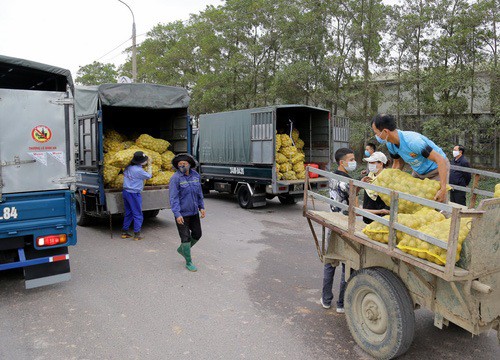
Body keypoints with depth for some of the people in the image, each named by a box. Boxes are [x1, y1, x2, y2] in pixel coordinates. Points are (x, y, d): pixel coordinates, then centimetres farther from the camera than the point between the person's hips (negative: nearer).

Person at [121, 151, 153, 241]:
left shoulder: (128, 167, 3)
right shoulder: (138, 170, -20)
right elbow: (149, 176, -5)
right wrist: (149, 165, 6)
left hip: (125, 192, 8)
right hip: (134, 194, -8)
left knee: (128, 213, 18)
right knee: (138, 215, 2)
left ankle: (124, 232, 23)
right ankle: (137, 234, 3)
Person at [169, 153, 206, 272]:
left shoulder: (196, 176, 2)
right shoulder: (176, 178, -16)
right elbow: (173, 198, -18)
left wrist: (201, 207, 10)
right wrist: (177, 214, -24)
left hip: (194, 212, 6)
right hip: (182, 214, -6)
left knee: (197, 234, 16)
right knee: (186, 238, 1)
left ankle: (182, 249, 41)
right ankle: (189, 262, 17)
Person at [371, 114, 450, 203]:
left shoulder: (412, 141, -36)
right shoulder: (390, 145, -11)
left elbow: (440, 160, -36)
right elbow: (398, 163, 7)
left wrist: (443, 190, -41)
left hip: (437, 169, -7)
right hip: (419, 171, 7)